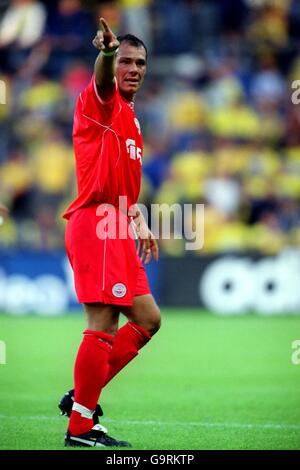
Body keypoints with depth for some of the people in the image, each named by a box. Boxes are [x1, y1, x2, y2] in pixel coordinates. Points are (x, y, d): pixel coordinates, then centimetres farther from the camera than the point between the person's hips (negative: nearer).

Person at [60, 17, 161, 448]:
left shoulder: (129, 117, 22)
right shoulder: (101, 102, -5)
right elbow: (102, 80, -31)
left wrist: (139, 223, 23)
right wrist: (107, 51, -52)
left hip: (117, 232, 10)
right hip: (96, 224, -10)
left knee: (147, 319, 12)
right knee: (103, 326, -12)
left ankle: (82, 397, 15)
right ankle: (80, 427, -8)